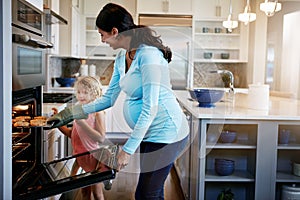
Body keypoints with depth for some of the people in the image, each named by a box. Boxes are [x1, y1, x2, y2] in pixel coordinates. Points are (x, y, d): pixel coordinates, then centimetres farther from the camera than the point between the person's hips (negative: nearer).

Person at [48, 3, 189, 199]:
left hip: (166, 132, -9)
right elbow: (108, 98, 15)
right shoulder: (121, 58, 9)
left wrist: (128, 148, -18)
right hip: (149, 134, 9)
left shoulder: (148, 55, -20)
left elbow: (150, 109, -22)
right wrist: (68, 114, 14)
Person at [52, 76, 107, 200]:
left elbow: (101, 138, -25)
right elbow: (72, 134, 12)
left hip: (92, 156, -6)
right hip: (79, 156, 6)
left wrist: (82, 123, -30)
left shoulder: (97, 112, -15)